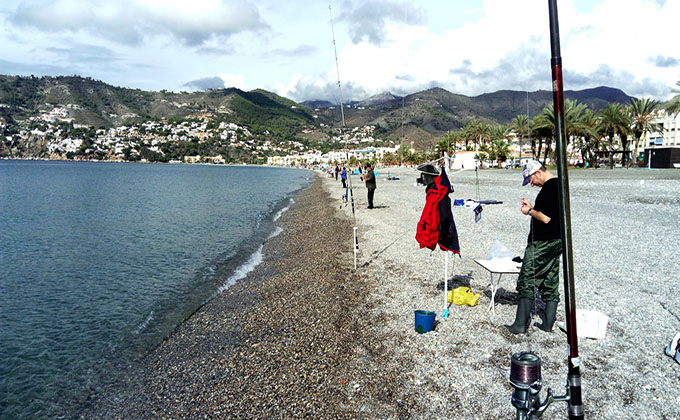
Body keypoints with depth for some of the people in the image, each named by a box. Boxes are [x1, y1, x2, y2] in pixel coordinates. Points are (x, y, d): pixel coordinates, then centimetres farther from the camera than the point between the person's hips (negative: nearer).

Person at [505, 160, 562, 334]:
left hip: (541, 243, -10)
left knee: (527, 281, -3)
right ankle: (548, 323, 19)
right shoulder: (559, 184, 14)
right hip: (556, 241, 10)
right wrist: (532, 208, 13)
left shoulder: (548, 188, -18)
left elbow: (546, 218, -23)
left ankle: (520, 325, 0)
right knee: (551, 284, 12)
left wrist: (529, 211, -8)